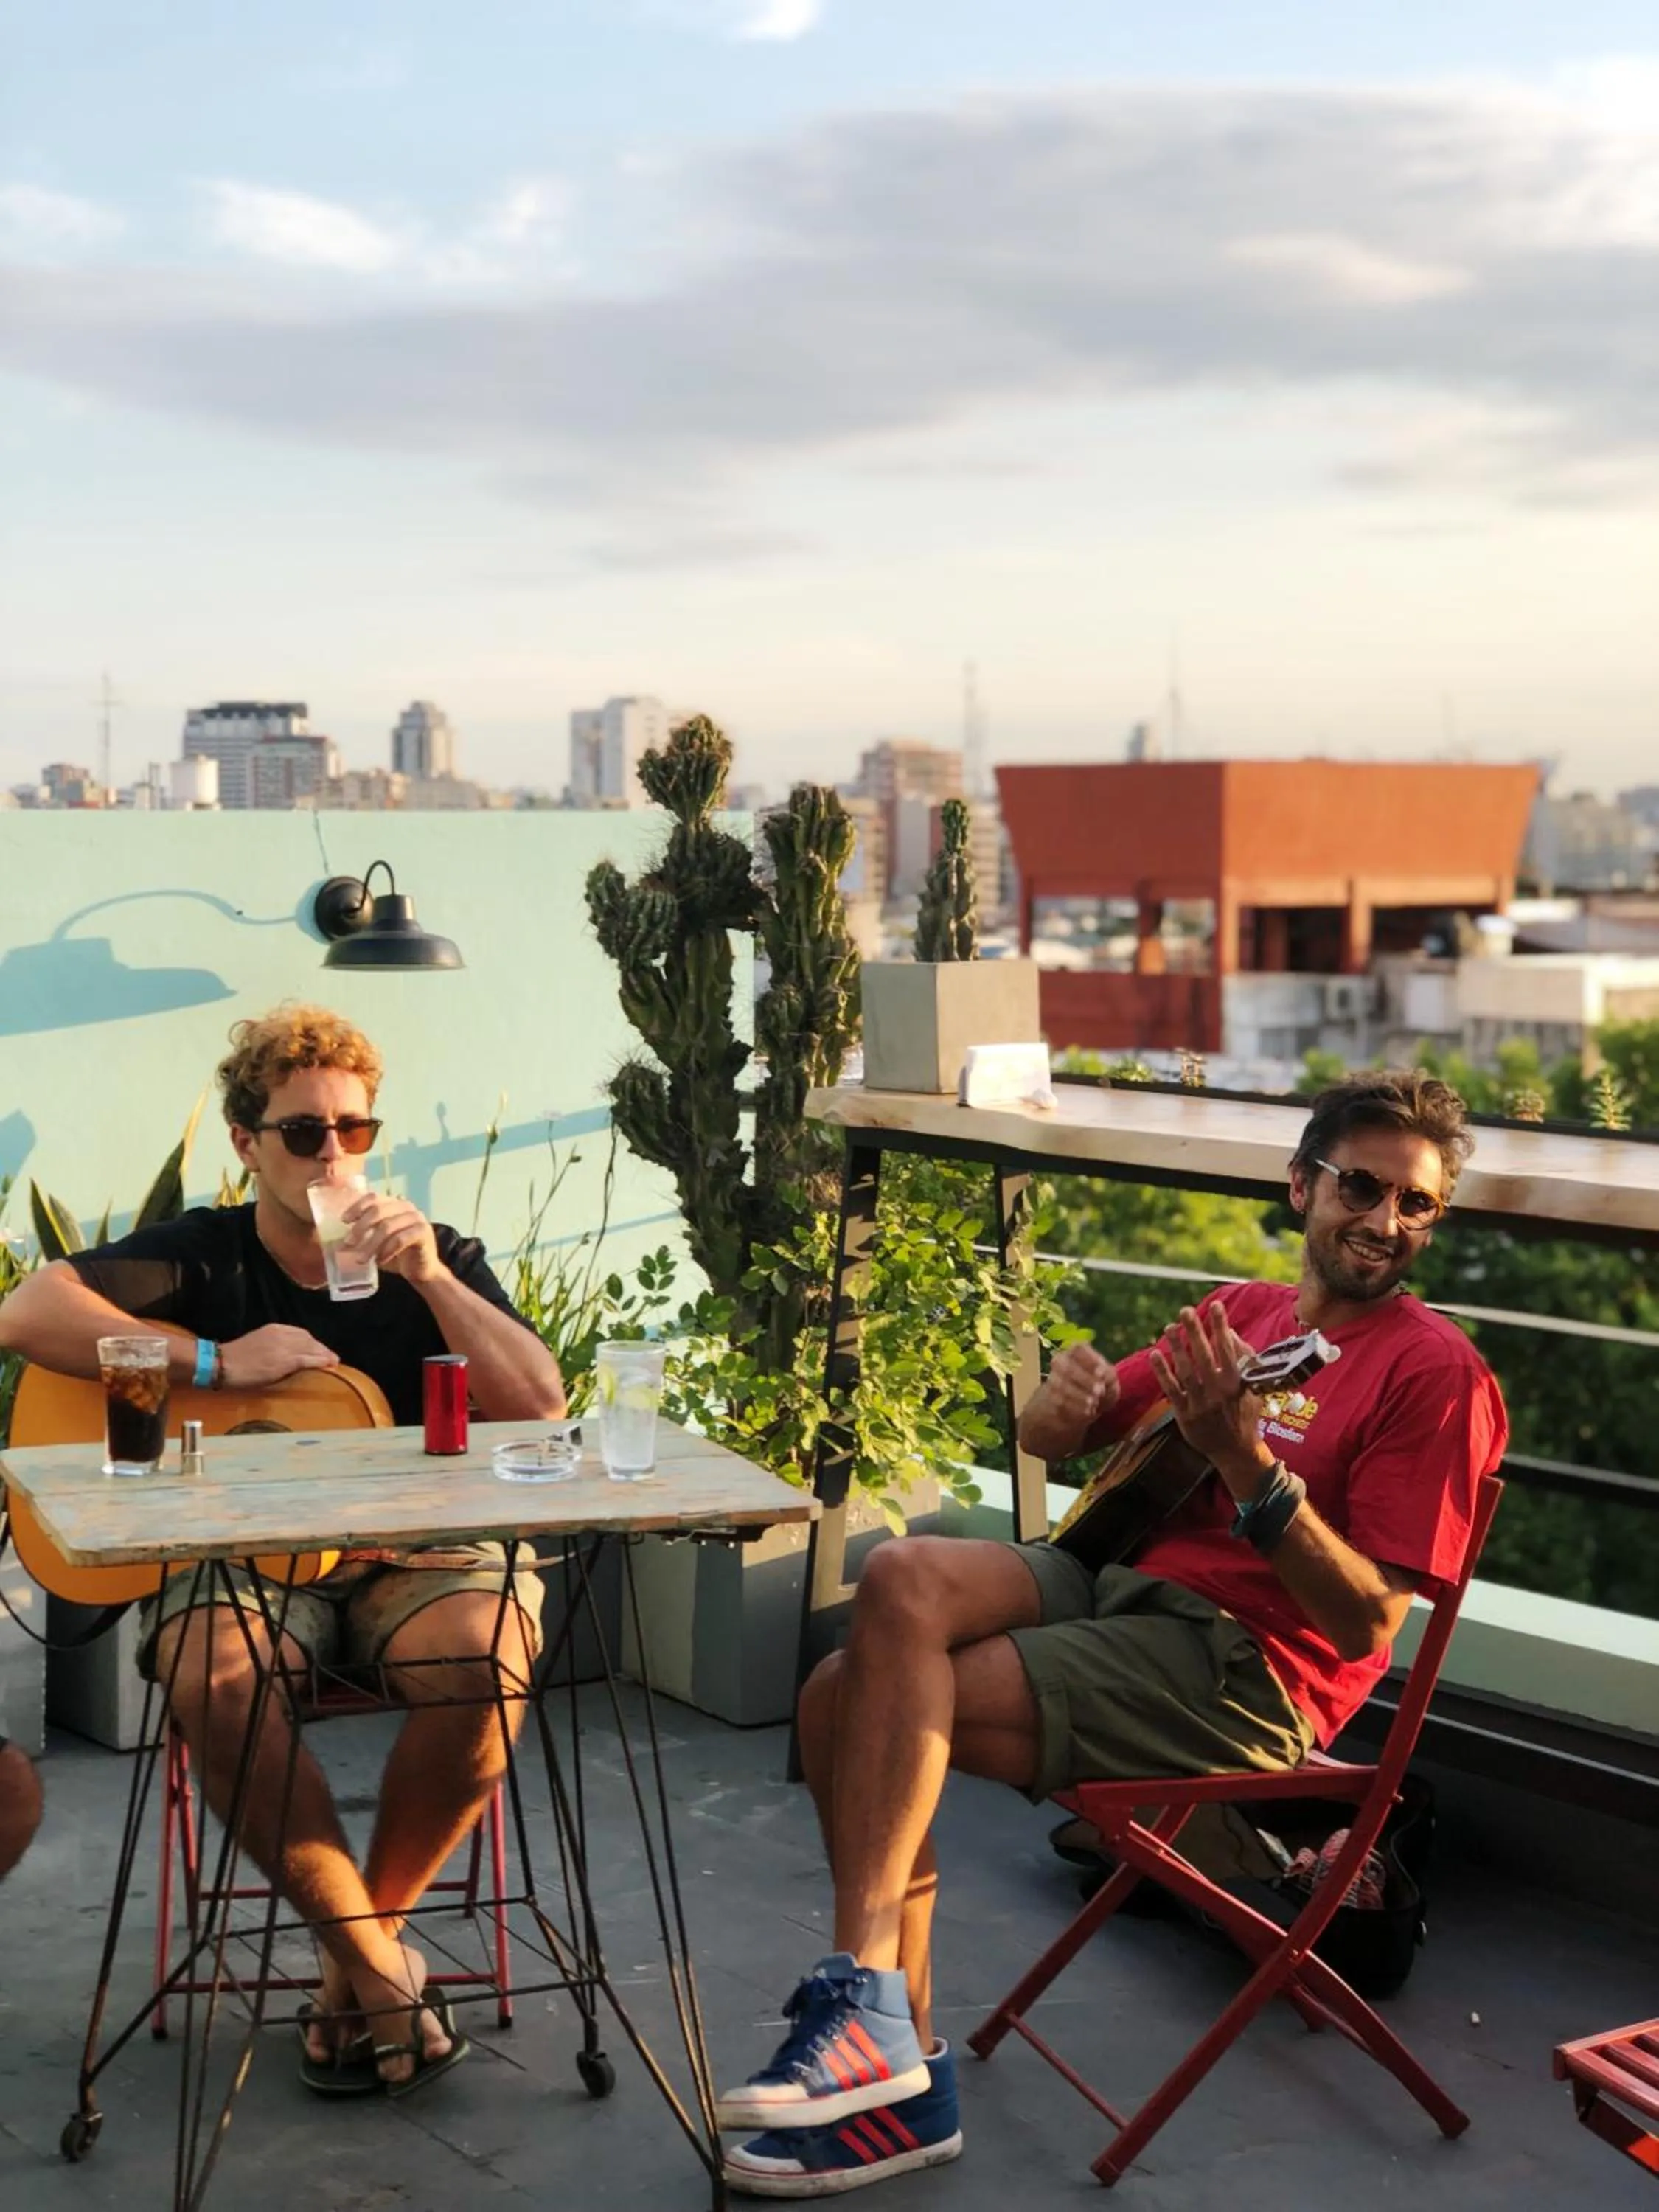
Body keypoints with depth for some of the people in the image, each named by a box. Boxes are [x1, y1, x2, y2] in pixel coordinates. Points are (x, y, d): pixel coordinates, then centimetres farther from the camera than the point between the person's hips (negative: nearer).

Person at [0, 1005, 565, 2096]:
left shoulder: (433, 1257, 8)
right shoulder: (199, 1258, 5)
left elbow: (541, 1406, -5)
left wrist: (431, 1276, -16)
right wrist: (217, 1363, -17)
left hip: (411, 1552, 1)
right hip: (243, 1553, 0)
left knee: (485, 1658, -33)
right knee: (217, 1682, -35)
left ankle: (363, 1943, -8)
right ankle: (381, 1969, -18)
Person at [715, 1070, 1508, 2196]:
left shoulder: (1435, 1369, -5)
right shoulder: (1244, 1313, 15)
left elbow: (1367, 1622, -13)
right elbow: (1053, 1437, 18)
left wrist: (1245, 1461, -24)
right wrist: (1067, 1403, -7)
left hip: (1247, 1664, -7)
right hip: (1121, 1579, 7)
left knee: (884, 1700, -22)